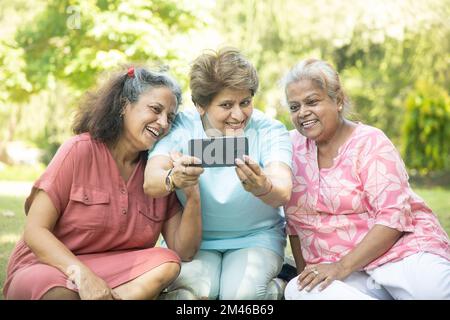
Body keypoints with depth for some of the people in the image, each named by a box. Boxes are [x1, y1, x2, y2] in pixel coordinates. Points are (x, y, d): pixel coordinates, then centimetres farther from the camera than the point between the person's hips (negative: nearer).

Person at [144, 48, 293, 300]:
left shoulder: (269, 131, -12)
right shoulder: (180, 127, -11)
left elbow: (283, 193, -29)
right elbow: (150, 183, -27)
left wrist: (263, 187, -54)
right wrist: (174, 179, -52)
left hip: (256, 237, 0)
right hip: (192, 237, 0)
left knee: (242, 292, -27)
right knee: (194, 290, -29)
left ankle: (280, 288, 4)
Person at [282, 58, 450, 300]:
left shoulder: (370, 142, -3)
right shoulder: (293, 146, 9)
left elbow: (394, 217, -12)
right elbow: (294, 220, 15)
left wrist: (343, 266, -19)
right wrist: (304, 272, 4)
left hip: (400, 250, -4)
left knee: (431, 287, -37)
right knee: (296, 290, -29)